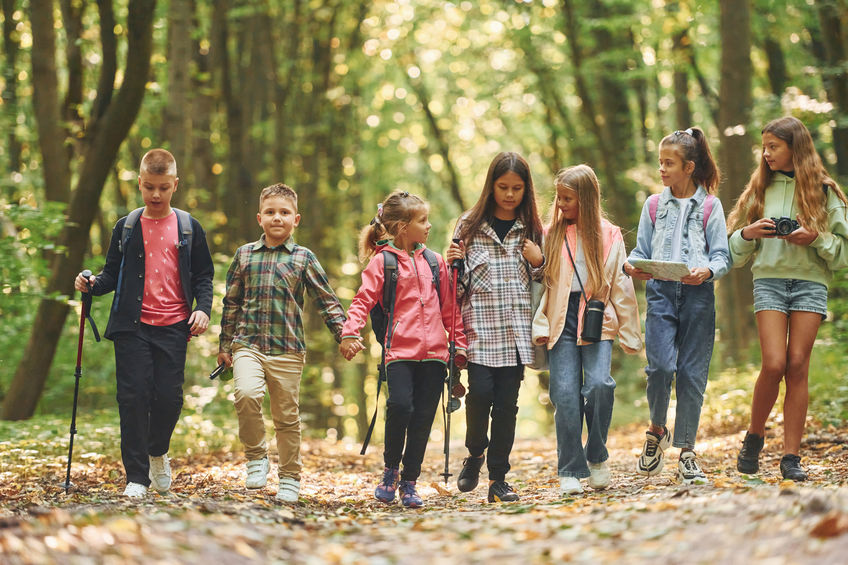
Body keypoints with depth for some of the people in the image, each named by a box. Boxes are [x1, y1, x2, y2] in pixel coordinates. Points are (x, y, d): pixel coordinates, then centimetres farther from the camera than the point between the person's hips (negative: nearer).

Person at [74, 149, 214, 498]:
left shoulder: (189, 228, 8)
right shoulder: (126, 228, 9)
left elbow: (203, 275, 11)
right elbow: (113, 273, 10)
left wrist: (203, 308, -4)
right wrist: (93, 284, -10)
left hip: (174, 326, 0)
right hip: (133, 326, 0)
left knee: (169, 396, -3)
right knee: (133, 396, -6)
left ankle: (158, 452, 28)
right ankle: (136, 477, 1)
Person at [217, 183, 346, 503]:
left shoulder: (303, 258, 5)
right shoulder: (245, 255, 10)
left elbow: (327, 301, 8)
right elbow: (231, 302, 16)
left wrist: (343, 335, -3)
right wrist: (224, 345, 16)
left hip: (288, 348, 0)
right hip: (248, 344, 0)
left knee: (287, 417, 4)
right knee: (246, 394, -26)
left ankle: (290, 478, 19)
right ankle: (256, 456, -5)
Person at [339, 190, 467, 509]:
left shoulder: (435, 262, 16)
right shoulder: (382, 261, 2)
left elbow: (449, 307, 21)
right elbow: (363, 299, -7)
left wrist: (460, 343, 17)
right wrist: (350, 333, -22)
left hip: (434, 351, 4)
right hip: (399, 351, -4)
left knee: (423, 418, 2)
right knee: (400, 405, -22)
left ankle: (409, 483, 14)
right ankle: (390, 470, 0)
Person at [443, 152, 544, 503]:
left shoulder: (532, 230, 10)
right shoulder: (470, 226, 4)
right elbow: (457, 284, 8)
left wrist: (538, 262, -2)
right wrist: (453, 262, -12)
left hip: (516, 329, 1)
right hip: (481, 323, -1)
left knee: (506, 403, 0)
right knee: (480, 392, -15)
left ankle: (498, 479, 8)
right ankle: (475, 455, 13)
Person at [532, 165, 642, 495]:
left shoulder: (609, 236, 8)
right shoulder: (551, 235, 10)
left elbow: (621, 286, 9)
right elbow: (541, 282, 7)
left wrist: (629, 333, 9)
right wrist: (540, 325, -4)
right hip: (562, 321, 1)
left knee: (599, 384, -19)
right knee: (565, 393, -8)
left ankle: (597, 456, 3)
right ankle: (571, 471, 2)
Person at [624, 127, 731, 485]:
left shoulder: (710, 206, 5)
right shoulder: (653, 205, 13)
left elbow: (723, 256, 2)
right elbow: (642, 251, 14)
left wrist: (707, 271, -19)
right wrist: (632, 265, -8)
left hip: (698, 294, -1)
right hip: (661, 292, 1)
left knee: (692, 373, 0)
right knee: (660, 365, -15)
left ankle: (686, 453, 8)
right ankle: (656, 431, 11)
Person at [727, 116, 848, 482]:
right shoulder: (760, 189, 12)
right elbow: (735, 251, 16)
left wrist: (816, 239, -13)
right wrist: (747, 233, -5)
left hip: (810, 281, -1)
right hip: (769, 278, 1)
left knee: (797, 367, -5)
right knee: (774, 365, -12)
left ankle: (791, 457, -2)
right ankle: (754, 437, 10)